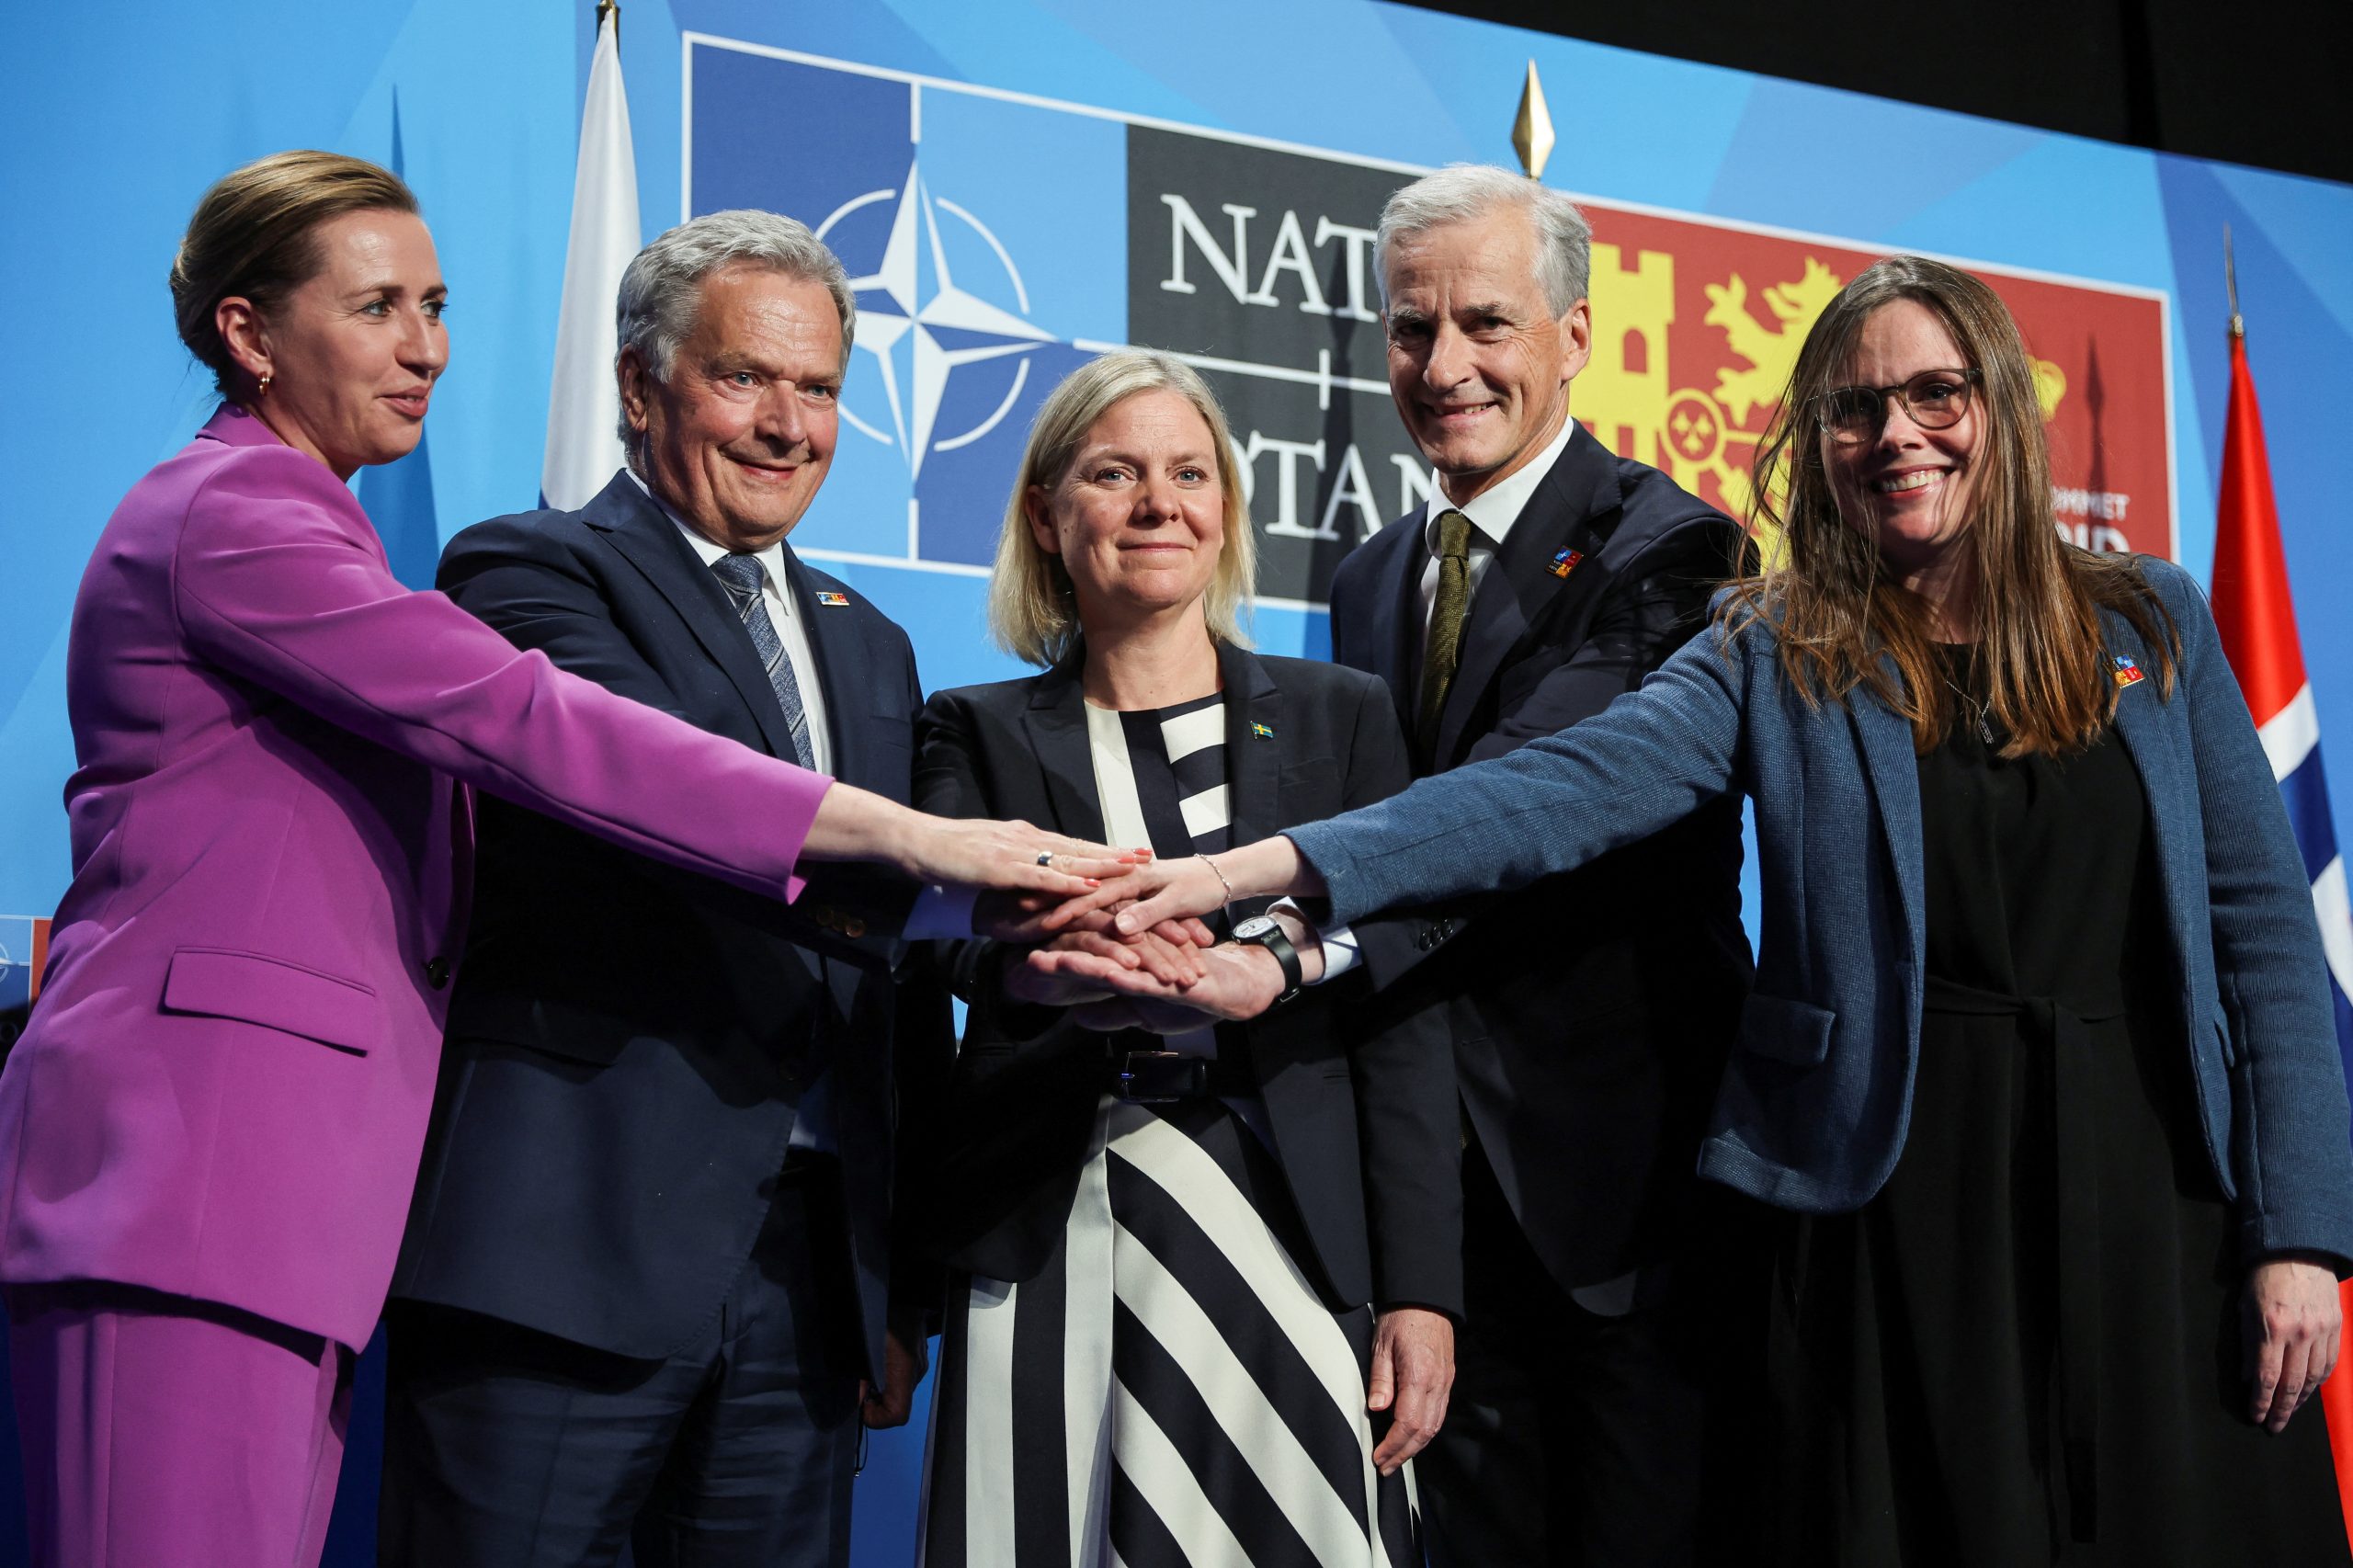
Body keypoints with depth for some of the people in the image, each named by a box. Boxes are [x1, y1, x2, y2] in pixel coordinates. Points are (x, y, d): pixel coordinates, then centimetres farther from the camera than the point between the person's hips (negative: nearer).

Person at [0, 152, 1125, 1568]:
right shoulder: (228, 518, -7)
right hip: (189, 1158, -9)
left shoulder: (388, 544, 24)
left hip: (294, 1172, 9)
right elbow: (521, 722, -19)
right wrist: (903, 834, -22)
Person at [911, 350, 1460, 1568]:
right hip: (1048, 1264, 0)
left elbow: (1397, 1011, 5)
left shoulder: (1338, 716, 10)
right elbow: (958, 927, -10)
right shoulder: (979, 734, 10)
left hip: (1288, 1240, 0)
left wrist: (1421, 1288, -4)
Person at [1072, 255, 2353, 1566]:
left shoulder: (2151, 618, 8)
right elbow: (1563, 791, -13)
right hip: (1903, 1202, -2)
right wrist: (1266, 867, -28)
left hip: (2152, 1193, 2)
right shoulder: (1777, 656, 2)